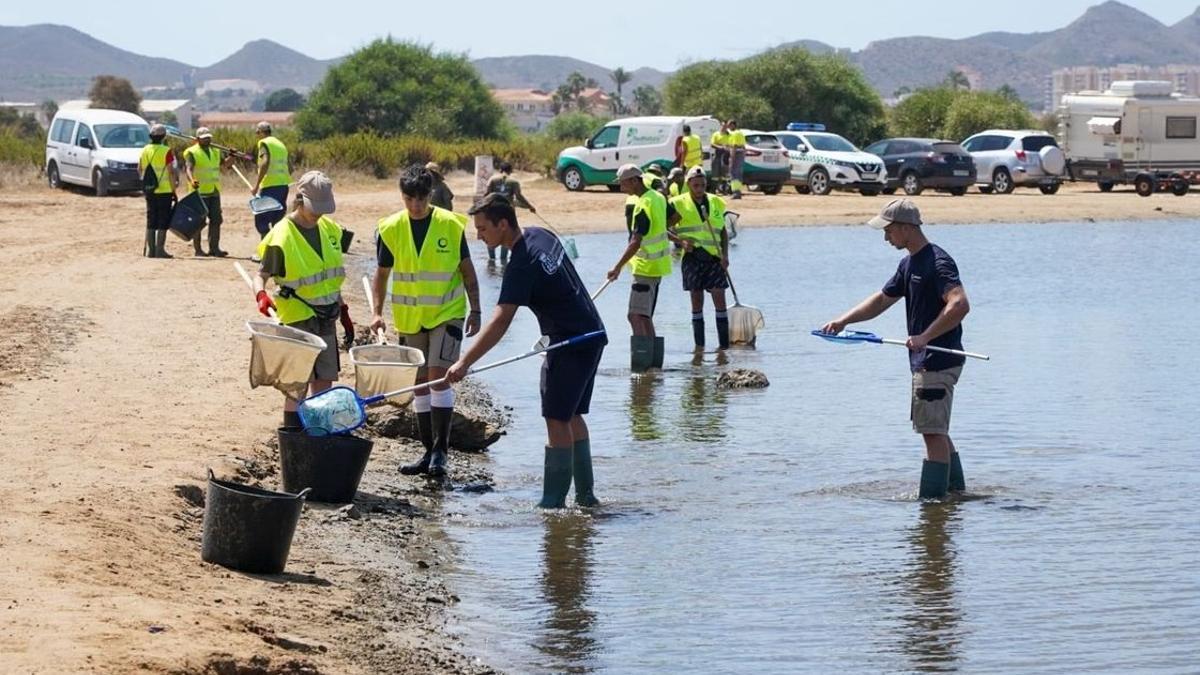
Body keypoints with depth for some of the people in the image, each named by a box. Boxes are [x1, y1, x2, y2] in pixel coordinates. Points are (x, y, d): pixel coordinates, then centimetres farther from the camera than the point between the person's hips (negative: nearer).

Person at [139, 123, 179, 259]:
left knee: (151, 220, 11)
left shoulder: (145, 150, 6)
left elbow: (139, 169, 14)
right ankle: (160, 249, -3)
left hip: (149, 191, 6)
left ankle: (150, 249, 11)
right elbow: (171, 172, -14)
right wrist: (174, 187, -7)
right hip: (164, 191, -6)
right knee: (163, 220, 0)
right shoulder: (166, 151, -12)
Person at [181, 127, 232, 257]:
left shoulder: (215, 151, 16)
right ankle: (197, 249, 6)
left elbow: (223, 163, 31)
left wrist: (232, 157, 11)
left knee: (216, 220, 3)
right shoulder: (192, 152, -7)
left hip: (214, 192, 7)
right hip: (199, 192, -7)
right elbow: (189, 168, -22)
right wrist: (192, 180, -41)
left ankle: (214, 248, 6)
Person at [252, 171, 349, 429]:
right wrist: (261, 294, -32)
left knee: (324, 381, 10)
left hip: (326, 318, 6)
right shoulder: (282, 236, -15)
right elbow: (261, 275, -11)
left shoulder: (330, 228, 5)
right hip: (297, 320, -6)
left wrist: (340, 307, 19)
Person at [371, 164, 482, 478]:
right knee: (420, 382, 9)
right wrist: (377, 312, -7)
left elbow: (467, 271, 0)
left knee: (438, 376, -15)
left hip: (447, 313, -3)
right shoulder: (391, 229, -3)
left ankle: (440, 450, -11)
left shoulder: (451, 225, -8)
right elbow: (382, 274, 4)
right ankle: (429, 452, 18)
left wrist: (475, 311, -2)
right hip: (409, 318, 3)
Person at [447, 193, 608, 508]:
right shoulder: (541, 235, 5)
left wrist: (465, 363, -33)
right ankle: (586, 495, 18)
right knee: (572, 416, 14)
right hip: (591, 335, 10)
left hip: (570, 343, -10)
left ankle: (553, 502, -6)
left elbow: (500, 321, -30)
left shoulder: (522, 265, -23)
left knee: (557, 420, -7)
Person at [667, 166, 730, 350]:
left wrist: (725, 255, 4)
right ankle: (699, 345, 7)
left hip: (714, 257, 2)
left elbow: (723, 232, 17)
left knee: (720, 298, -7)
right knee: (697, 300, 1)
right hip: (692, 257, -2)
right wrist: (681, 240, -14)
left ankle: (724, 345, -5)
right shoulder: (679, 204, 2)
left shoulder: (716, 203, 11)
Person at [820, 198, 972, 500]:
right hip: (923, 361, 10)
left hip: (938, 360, -10)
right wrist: (843, 321, 13)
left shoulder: (938, 262, -17)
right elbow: (882, 299, 23)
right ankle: (956, 490, 25)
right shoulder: (909, 264, 15)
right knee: (936, 432, 17)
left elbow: (960, 304, -29)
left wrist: (925, 337, -31)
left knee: (933, 432, -8)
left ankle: (932, 498, -7)